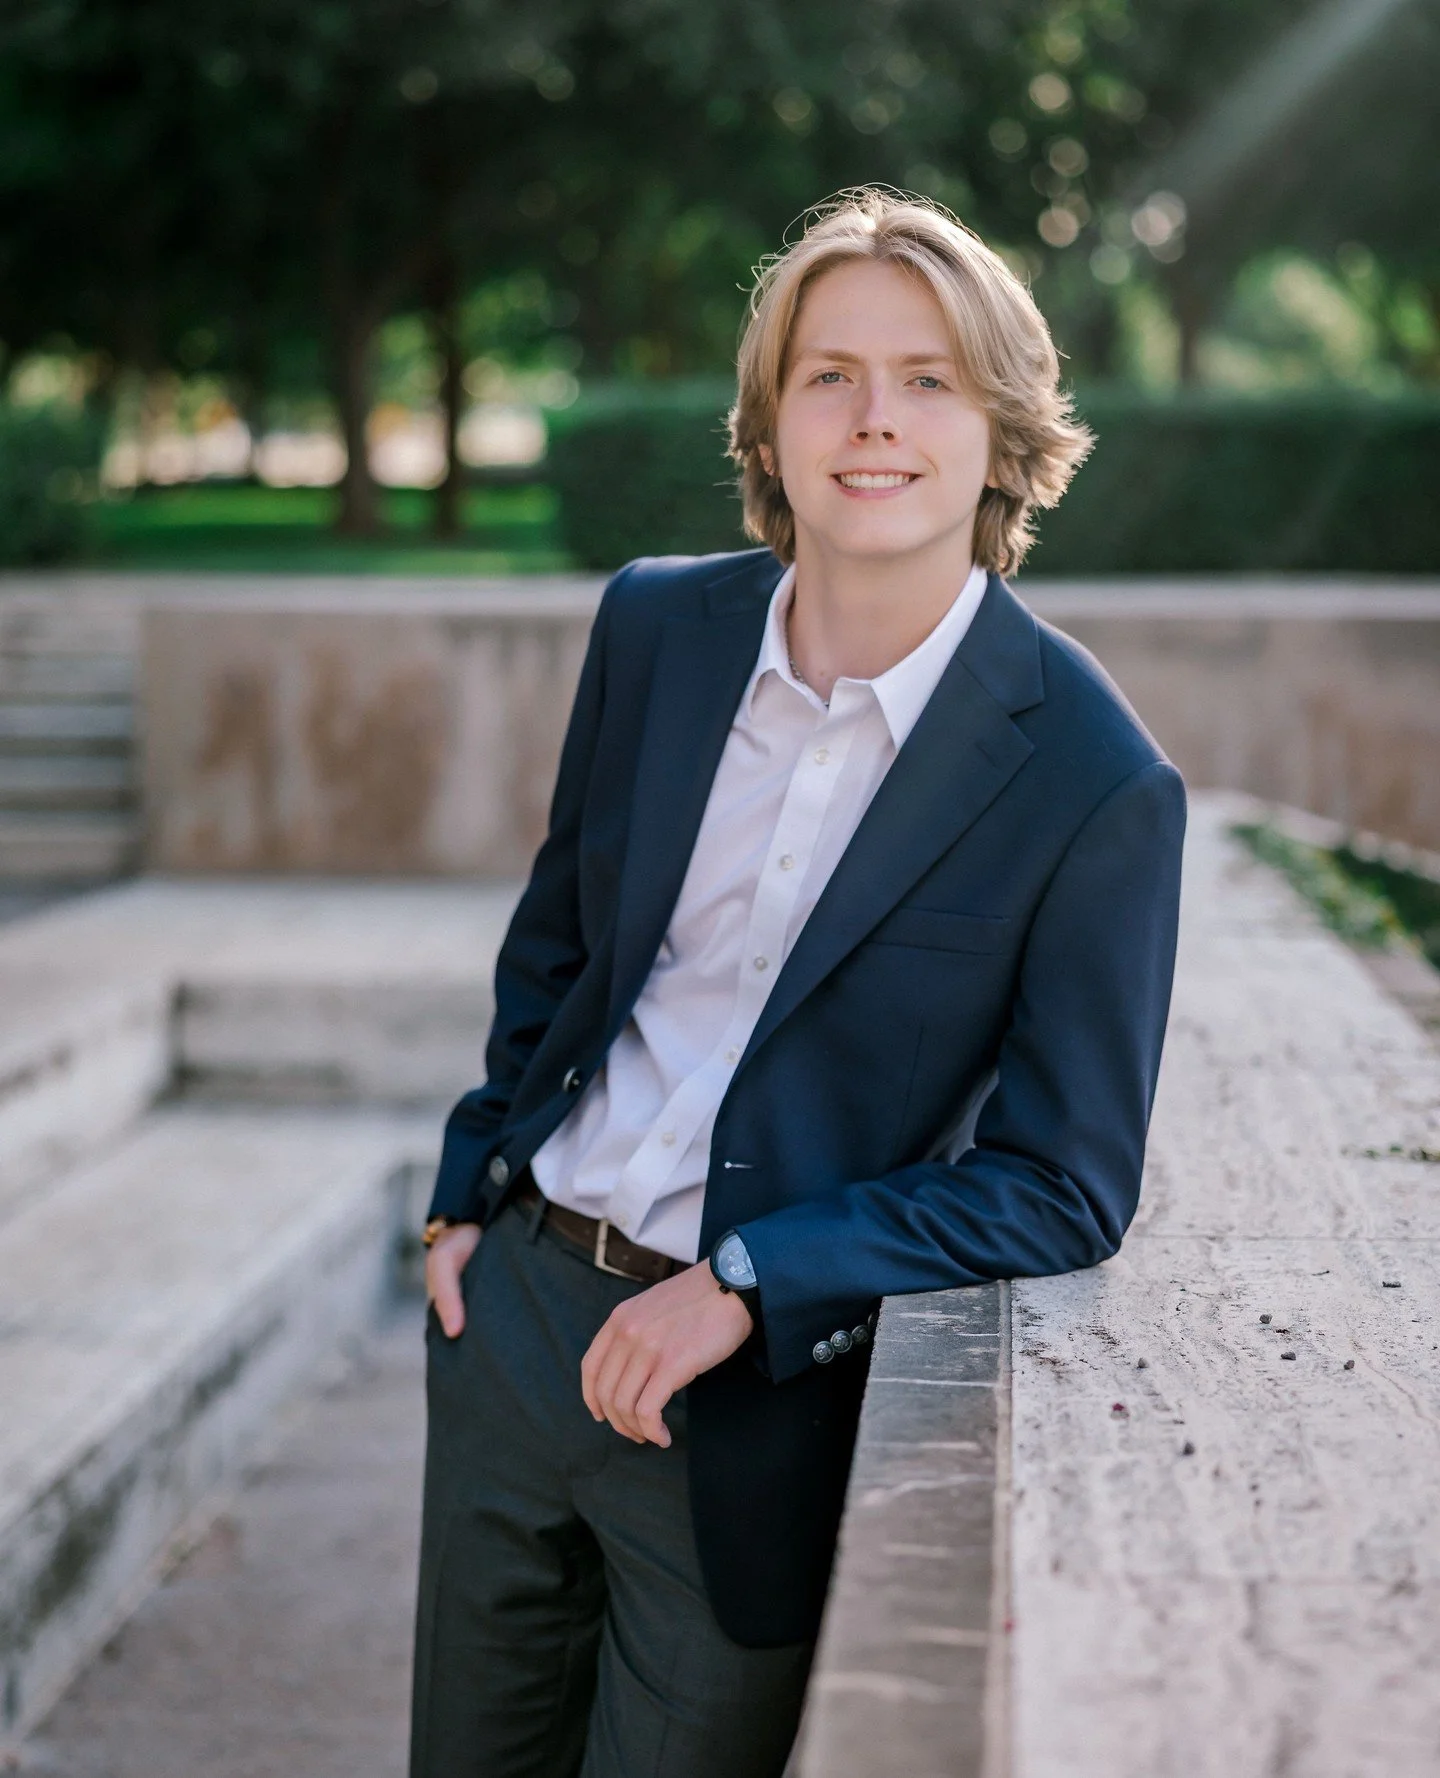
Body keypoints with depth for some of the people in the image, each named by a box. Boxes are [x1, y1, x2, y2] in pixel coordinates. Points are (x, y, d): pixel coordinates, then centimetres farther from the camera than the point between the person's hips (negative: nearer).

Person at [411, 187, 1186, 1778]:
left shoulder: (1093, 783, -16)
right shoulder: (656, 628, -1)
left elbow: (1063, 1187, -13)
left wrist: (745, 1285, -19)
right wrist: (466, 1195, 10)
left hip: (756, 1401, -5)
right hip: (517, 1306, 5)